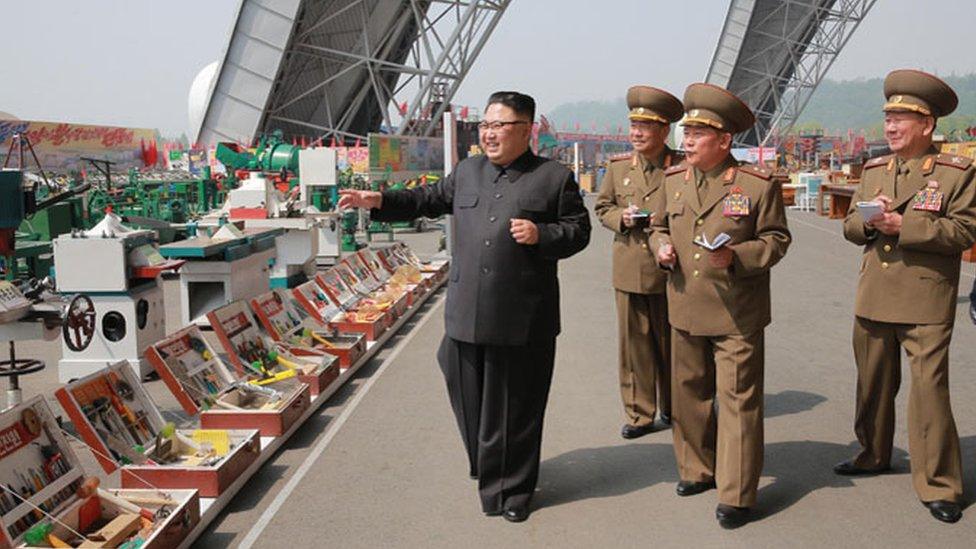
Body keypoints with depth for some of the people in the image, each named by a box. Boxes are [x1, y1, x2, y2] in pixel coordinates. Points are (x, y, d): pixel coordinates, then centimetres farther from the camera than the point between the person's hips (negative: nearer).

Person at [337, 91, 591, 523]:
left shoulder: (555, 178, 0)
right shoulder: (466, 172, 13)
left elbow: (578, 231, 0)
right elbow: (428, 200, 19)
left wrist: (541, 235, -17)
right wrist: (380, 202, 8)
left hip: (524, 320, -4)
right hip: (466, 314, 4)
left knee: (517, 409, 6)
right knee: (470, 402, 14)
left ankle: (513, 490, 22)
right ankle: (488, 473, 37)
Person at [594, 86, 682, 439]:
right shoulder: (618, 167, 6)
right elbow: (602, 208, 14)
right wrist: (621, 218, -7)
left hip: (668, 270, -2)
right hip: (628, 272, 2)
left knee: (670, 342, 10)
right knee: (634, 342, 5)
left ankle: (672, 409, 27)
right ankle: (639, 414, 15)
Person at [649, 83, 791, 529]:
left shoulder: (758, 184, -8)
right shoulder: (673, 180, 7)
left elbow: (776, 239, -3)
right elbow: (660, 226, 20)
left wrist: (737, 256, -20)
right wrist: (661, 247, -3)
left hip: (737, 315, -5)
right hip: (685, 311, 5)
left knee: (738, 400, 0)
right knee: (687, 395, 15)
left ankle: (737, 495, 11)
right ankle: (698, 470, 35)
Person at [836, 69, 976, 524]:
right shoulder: (873, 170, 12)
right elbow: (849, 225, 13)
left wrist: (902, 224, -20)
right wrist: (869, 221, -10)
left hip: (926, 305, -6)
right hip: (873, 299, 6)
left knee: (929, 390, -6)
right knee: (873, 383, 17)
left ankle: (938, 485, 4)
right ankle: (873, 456, 36)